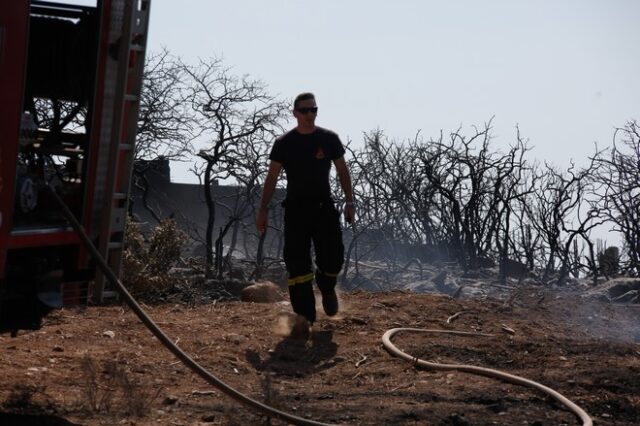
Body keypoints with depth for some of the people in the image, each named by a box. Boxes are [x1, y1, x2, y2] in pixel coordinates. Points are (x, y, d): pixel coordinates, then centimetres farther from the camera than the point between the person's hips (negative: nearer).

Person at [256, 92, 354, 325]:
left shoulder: (329, 139, 4)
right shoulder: (284, 143, 1)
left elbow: (342, 171, 10)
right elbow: (271, 178, 4)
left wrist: (349, 202, 2)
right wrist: (262, 211, -2)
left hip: (324, 207, 1)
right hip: (296, 210, 0)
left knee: (333, 258, -8)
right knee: (297, 265, -5)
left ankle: (326, 286, 28)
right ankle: (305, 317, 0)